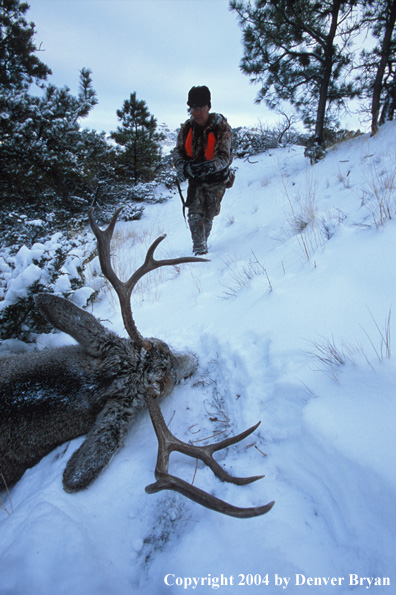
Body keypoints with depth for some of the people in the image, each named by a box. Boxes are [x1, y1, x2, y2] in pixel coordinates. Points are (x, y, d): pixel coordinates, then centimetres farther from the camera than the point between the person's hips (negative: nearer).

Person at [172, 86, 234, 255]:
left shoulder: (221, 127, -17)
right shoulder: (187, 127, -6)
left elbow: (224, 157, -24)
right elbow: (178, 150, 1)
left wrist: (209, 166, -44)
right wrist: (181, 165, -22)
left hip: (216, 179, -2)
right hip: (195, 179, 2)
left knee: (208, 217, 8)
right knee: (195, 214, -14)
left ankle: (201, 243, 31)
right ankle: (199, 249, -13)